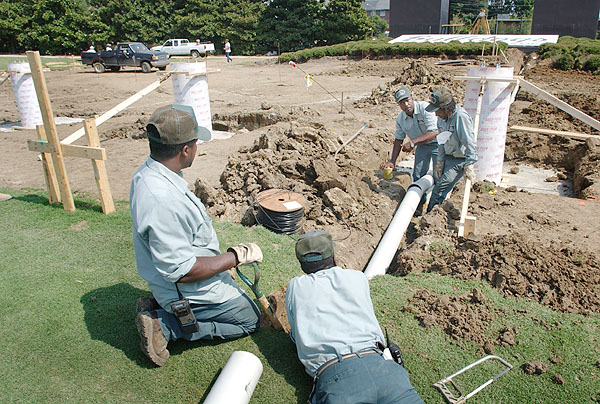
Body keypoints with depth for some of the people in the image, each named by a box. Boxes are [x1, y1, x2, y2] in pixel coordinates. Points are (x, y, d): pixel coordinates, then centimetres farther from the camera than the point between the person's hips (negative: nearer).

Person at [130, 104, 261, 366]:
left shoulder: (147, 174, -5)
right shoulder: (163, 201, -37)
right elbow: (181, 271, -31)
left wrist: (221, 259, 12)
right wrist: (236, 256, -22)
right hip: (190, 292, -9)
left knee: (234, 287, 31)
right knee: (249, 320, 11)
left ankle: (159, 308, 16)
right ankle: (165, 325, 2)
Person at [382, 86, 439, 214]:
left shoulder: (425, 108, -26)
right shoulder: (400, 119, -7)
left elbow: (434, 132, -31)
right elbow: (398, 140, 4)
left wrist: (413, 143, -35)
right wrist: (392, 161, -2)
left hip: (437, 143, -5)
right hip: (421, 146, 5)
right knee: (418, 175, 3)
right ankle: (420, 203, 22)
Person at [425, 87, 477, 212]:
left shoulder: (461, 117, -25)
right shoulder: (441, 117, 0)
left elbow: (470, 143, -24)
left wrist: (469, 165, -23)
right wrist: (440, 162, 10)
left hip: (461, 159, -8)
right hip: (448, 157, 8)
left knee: (442, 186, -11)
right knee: (439, 183, 5)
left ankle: (429, 212, 1)